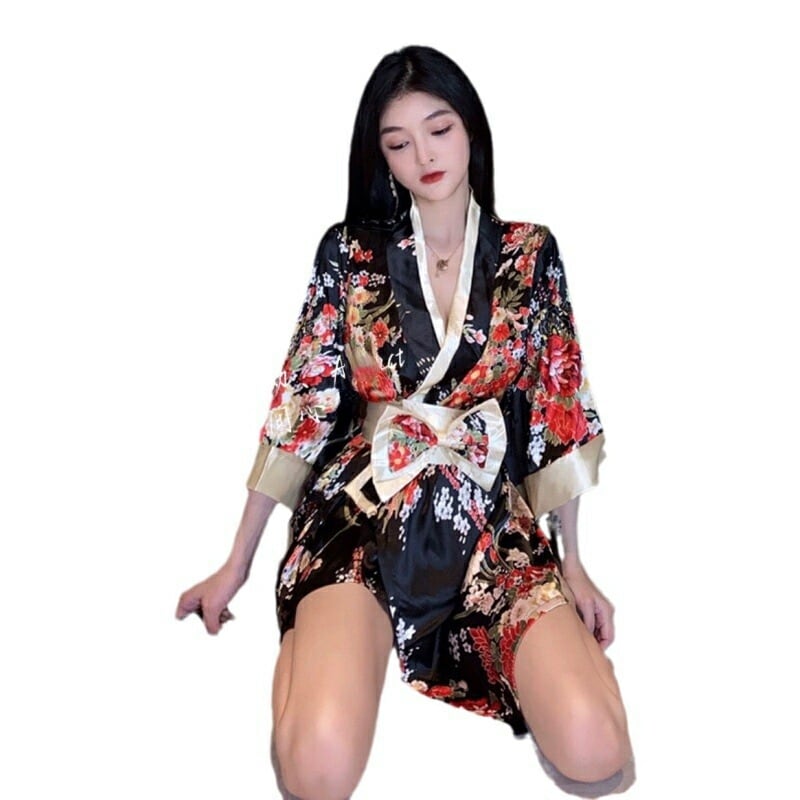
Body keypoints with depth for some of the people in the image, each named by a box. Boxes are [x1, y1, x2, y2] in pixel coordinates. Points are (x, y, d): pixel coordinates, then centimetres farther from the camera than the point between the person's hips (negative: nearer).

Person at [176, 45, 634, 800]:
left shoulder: (530, 254, 6)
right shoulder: (350, 252, 3)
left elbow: (558, 411, 9)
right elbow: (300, 404, 4)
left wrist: (573, 565, 6)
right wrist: (236, 562, 4)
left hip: (491, 520, 2)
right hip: (361, 514, -1)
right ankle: (312, 645, 7)